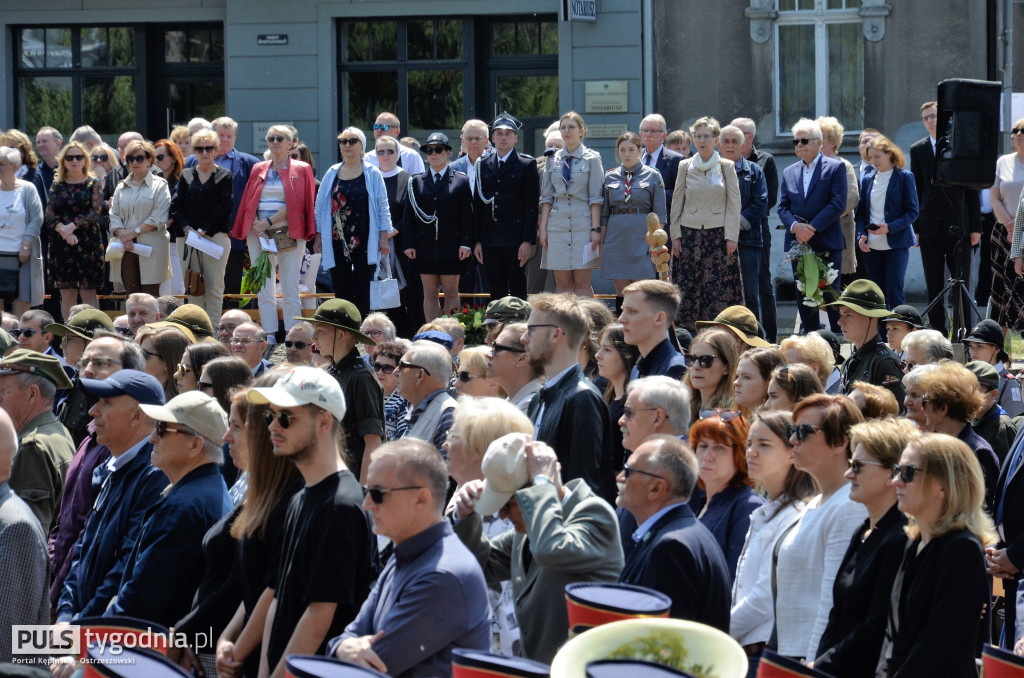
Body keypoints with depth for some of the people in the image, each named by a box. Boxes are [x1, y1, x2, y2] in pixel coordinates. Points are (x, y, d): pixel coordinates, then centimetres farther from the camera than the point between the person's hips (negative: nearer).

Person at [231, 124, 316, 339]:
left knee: (290, 289, -5)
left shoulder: (301, 170, 3)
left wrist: (269, 222, -13)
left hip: (289, 234, -4)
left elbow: (296, 204, -6)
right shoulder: (258, 170, 15)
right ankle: (269, 337, 2)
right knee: (263, 290, 0)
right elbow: (249, 202, 10)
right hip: (258, 234, 4)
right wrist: (257, 226, -8)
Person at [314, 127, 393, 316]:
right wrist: (318, 236, 8)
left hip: (365, 242, -2)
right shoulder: (332, 174, 11)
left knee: (363, 293, -1)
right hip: (338, 242, 2)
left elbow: (383, 207, 3)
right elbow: (320, 206, 14)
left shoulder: (372, 174, 4)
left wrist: (384, 237, -3)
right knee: (341, 292, 0)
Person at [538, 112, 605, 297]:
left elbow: (596, 198, -2)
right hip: (558, 224, 3)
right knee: (562, 283, 1)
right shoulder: (553, 160, 12)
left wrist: (596, 228, -9)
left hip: (583, 222, -3)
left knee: (582, 283, -5)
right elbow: (546, 197, 12)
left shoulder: (591, 159, 2)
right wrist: (543, 228, 4)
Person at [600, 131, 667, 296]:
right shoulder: (610, 177, 10)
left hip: (642, 238, -3)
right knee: (621, 289, 3)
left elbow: (659, 214, 0)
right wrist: (602, 242, 8)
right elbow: (604, 213, 13)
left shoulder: (652, 176, 2)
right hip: (616, 238, 3)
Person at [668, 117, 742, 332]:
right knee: (688, 289, -2)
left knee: (719, 289, -5)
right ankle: (690, 333, 2)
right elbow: (677, 203, 10)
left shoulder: (726, 167, 4)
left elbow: (734, 204, 2)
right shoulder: (685, 166, 8)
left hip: (718, 233, -2)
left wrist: (731, 237, -5)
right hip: (690, 233, 2)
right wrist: (676, 235, 3)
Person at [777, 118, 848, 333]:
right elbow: (782, 207, 9)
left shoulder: (836, 168, -1)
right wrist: (795, 226, -13)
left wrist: (812, 228, -16)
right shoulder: (789, 173, 14)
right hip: (798, 243, 5)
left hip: (827, 243, -5)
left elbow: (838, 204, -9)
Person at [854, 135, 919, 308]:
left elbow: (912, 212, -5)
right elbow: (861, 213, 15)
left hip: (896, 244, -5)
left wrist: (889, 227, -18)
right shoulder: (868, 180, 13)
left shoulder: (904, 177, -1)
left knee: (894, 293, -9)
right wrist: (861, 235, -4)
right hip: (871, 247, 5)